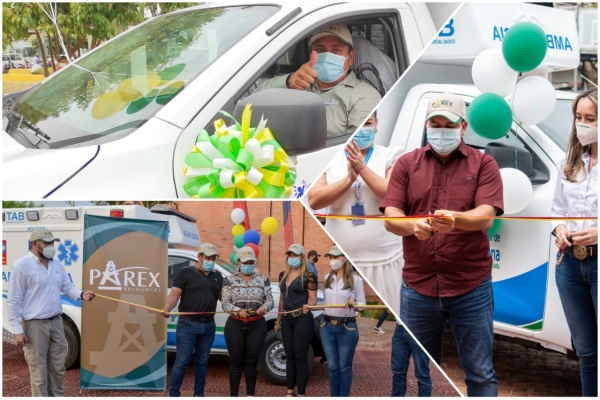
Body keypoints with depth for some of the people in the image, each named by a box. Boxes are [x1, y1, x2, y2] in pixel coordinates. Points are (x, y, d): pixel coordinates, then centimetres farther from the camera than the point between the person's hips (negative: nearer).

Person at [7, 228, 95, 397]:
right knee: (39, 372, 0)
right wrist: (17, 330, -14)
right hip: (35, 325, -7)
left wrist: (81, 294, -11)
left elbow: (67, 286, 12)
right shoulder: (21, 266, -12)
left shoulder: (57, 264, 10)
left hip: (56, 322, 7)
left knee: (58, 368, 15)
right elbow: (13, 301, -12)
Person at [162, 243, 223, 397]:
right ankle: (173, 394, 3)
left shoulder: (217, 276, 15)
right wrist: (167, 307, -28)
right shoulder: (185, 273, -2)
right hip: (187, 324, -5)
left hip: (208, 326, 5)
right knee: (182, 361, -5)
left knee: (202, 361, 13)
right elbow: (175, 294, -9)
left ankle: (199, 394, 22)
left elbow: (223, 297, 21)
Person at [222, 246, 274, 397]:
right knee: (236, 363, 4)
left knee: (252, 363, 7)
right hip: (235, 325, -1)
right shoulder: (230, 280, 2)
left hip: (257, 326, 1)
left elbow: (270, 300, 3)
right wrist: (238, 310, -23)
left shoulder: (263, 280, 5)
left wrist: (264, 307, -20)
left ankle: (250, 395, 18)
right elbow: (225, 304, -4)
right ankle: (233, 396, 12)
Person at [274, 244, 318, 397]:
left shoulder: (308, 276, -8)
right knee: (289, 356, 11)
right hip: (286, 320, 6)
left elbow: (313, 300, -8)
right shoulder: (283, 275, 11)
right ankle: (290, 392, 19)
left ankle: (301, 394, 2)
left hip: (302, 319, -6)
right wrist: (278, 321, 19)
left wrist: (307, 306, -30)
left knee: (300, 357, -4)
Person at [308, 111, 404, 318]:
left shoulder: (390, 156, 2)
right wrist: (349, 178, -14)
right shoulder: (329, 159, 6)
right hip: (340, 261, 2)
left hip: (383, 260, -1)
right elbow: (314, 201, -5)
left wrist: (363, 168, -15)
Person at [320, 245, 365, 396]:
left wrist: (353, 303, -24)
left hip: (347, 328, -4)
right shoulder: (327, 278, 8)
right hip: (327, 326, 4)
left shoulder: (356, 279, -8)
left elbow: (362, 304, -4)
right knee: (332, 366, 9)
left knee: (345, 367, 4)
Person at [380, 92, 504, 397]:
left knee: (480, 372, 5)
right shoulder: (406, 163, 7)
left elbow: (486, 216, -12)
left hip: (472, 287, -2)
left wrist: (454, 219, -32)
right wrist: (413, 226, -23)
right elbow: (390, 217, -1)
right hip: (417, 286, 2)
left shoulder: (483, 164, 2)